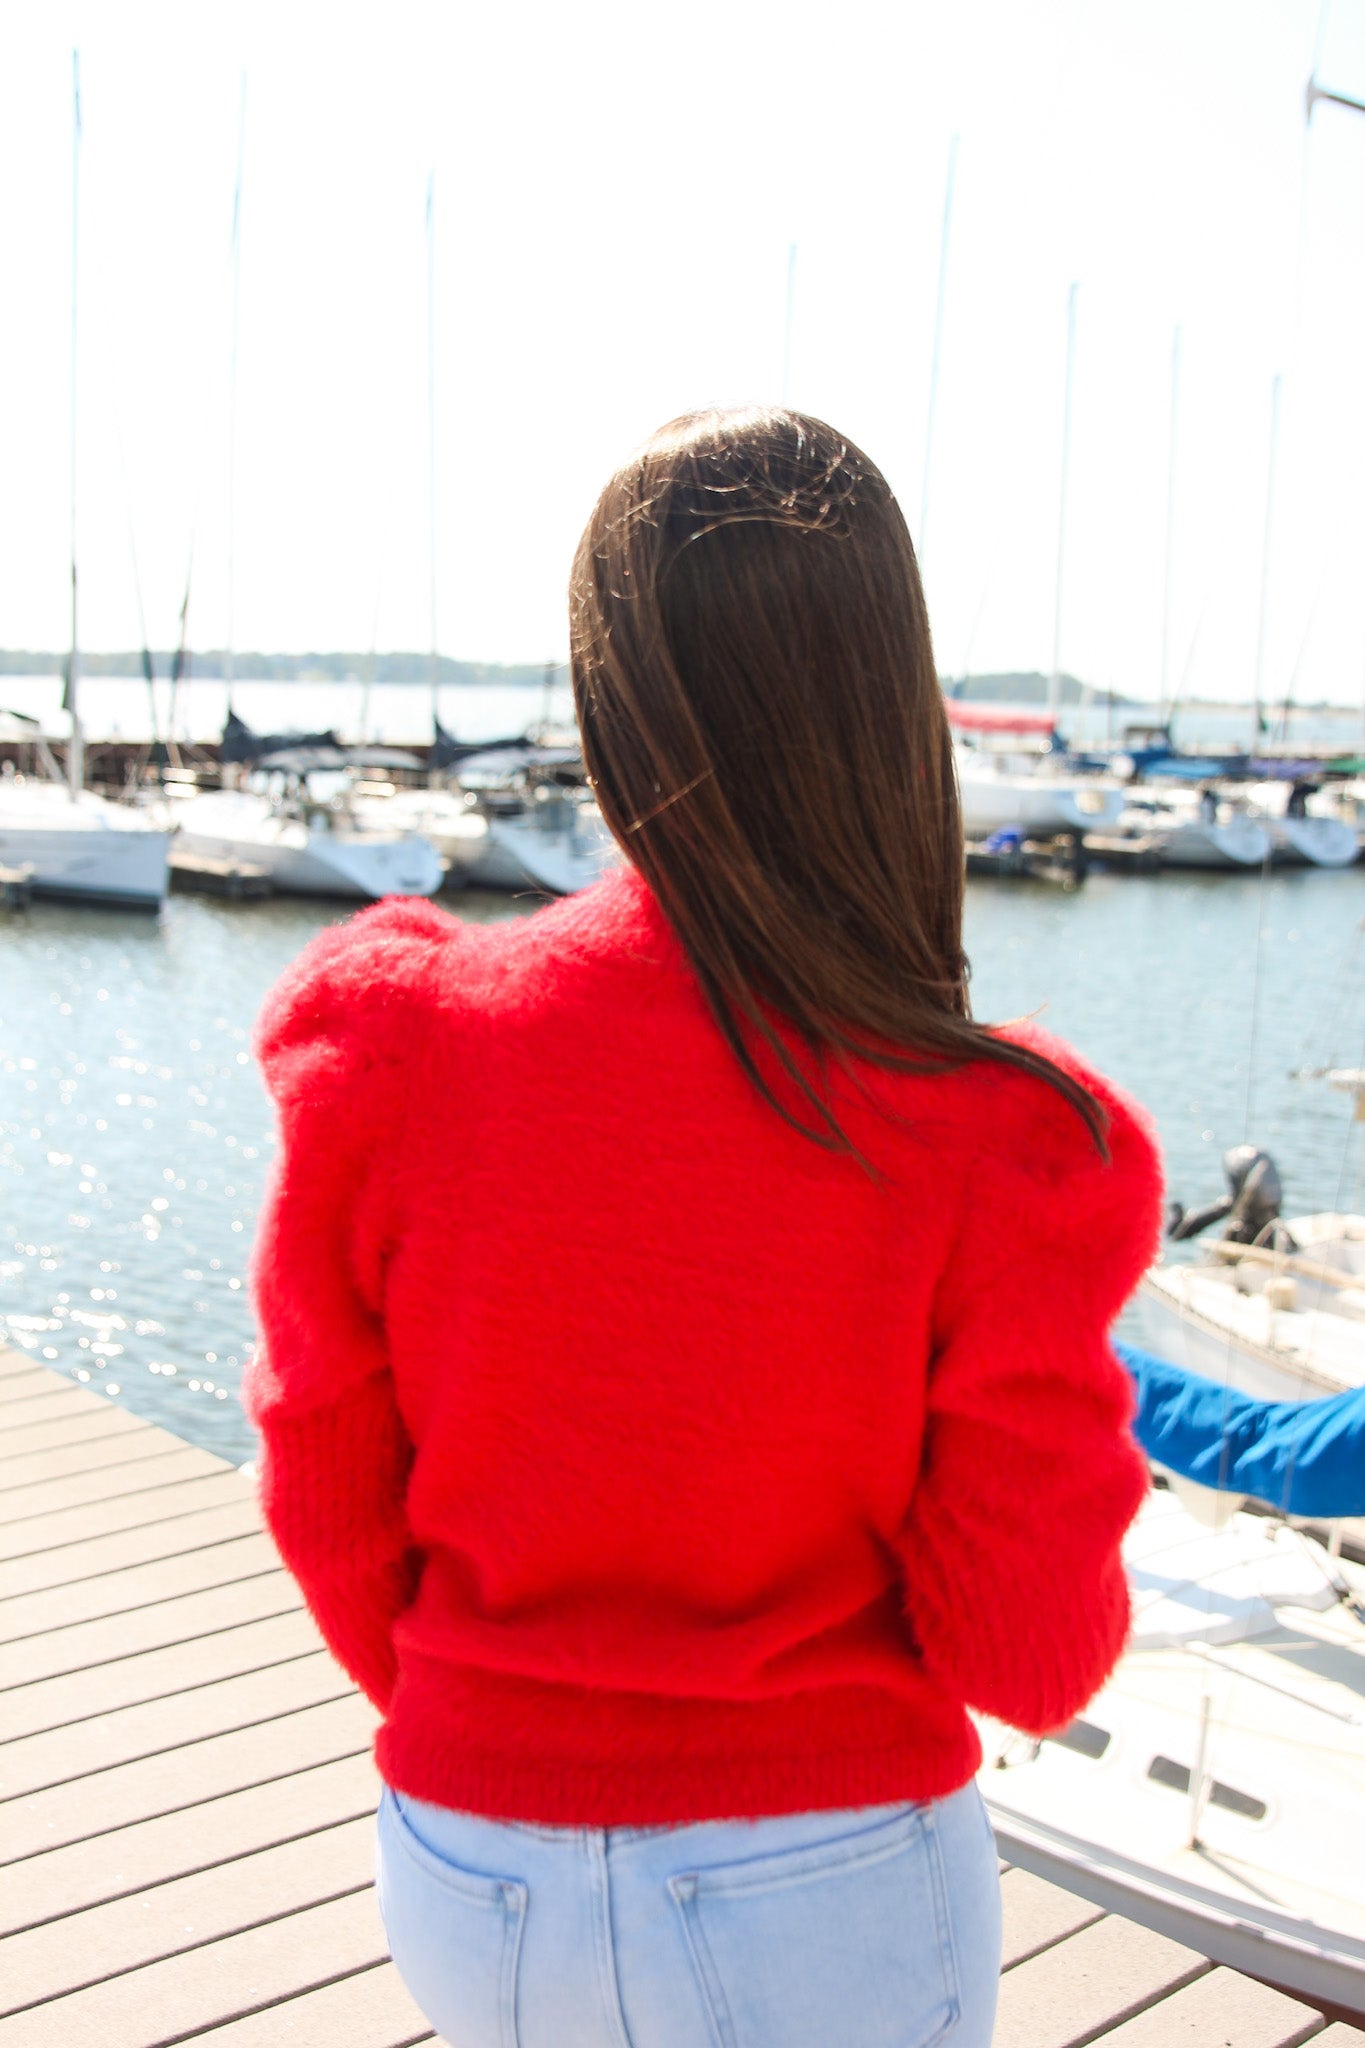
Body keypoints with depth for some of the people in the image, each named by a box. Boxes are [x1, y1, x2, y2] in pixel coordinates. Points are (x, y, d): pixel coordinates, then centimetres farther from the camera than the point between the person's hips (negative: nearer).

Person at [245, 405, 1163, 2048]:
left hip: (465, 1880, 3)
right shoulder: (996, 1155, -22)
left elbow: (327, 1503, -4)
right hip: (824, 1911, -2)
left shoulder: (392, 1048, -16)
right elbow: (1036, 1663, -13)